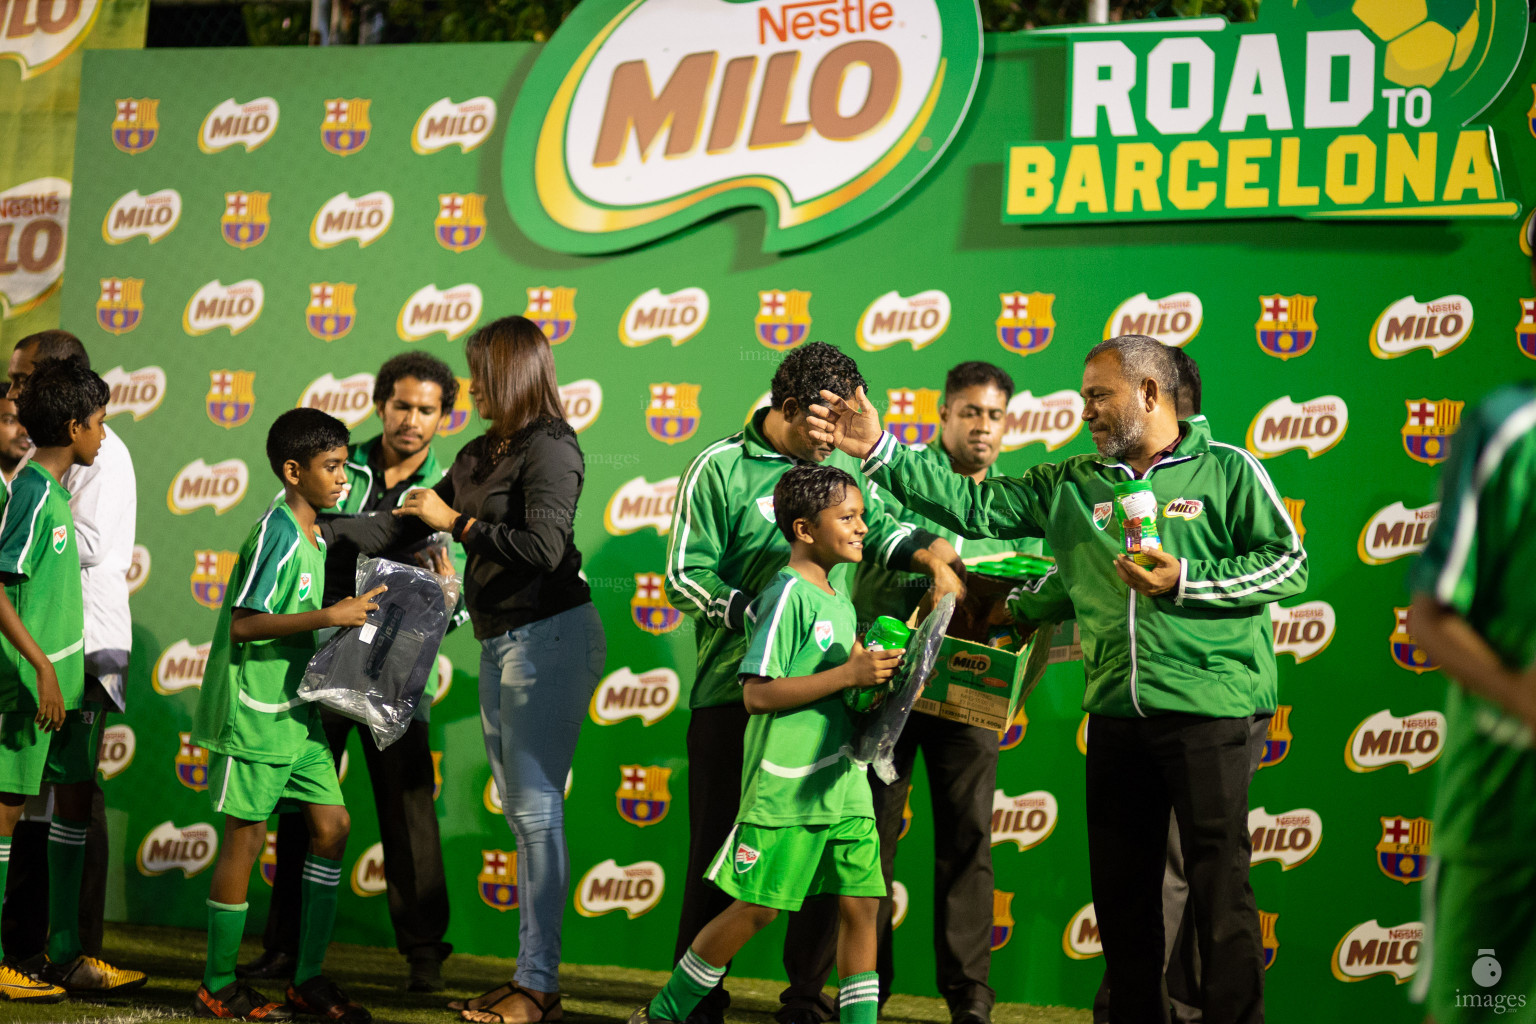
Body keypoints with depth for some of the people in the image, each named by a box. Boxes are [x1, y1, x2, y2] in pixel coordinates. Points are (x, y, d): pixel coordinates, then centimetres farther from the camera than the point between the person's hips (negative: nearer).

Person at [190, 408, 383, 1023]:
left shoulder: (314, 538, 12)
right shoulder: (275, 534, -16)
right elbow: (243, 624, -22)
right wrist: (329, 617, -23)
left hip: (297, 711, 9)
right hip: (255, 710, -9)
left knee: (331, 825, 5)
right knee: (246, 835, -1)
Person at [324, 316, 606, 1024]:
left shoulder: (549, 447, -10)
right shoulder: (480, 455, 17)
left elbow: (544, 546, -21)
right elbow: (409, 526, 22)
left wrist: (457, 522, -12)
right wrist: (325, 530, 18)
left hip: (550, 635, -9)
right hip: (499, 641, 9)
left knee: (535, 806, -9)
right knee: (520, 808, 9)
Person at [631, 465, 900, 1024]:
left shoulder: (841, 602, 14)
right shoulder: (789, 595, -13)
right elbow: (757, 693, -20)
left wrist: (880, 675, 7)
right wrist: (848, 673, -21)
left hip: (843, 784, 8)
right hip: (785, 784, -8)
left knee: (861, 903, 3)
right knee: (757, 907, 0)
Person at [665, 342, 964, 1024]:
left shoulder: (839, 464, 11)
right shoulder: (722, 468, -3)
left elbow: (877, 530, 20)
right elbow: (686, 575, -6)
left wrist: (929, 554, 0)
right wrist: (762, 619, -16)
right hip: (734, 690, -4)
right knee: (719, 846, 2)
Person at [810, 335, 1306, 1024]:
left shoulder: (1227, 470, 2)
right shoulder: (1071, 485, 15)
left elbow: (1290, 565, -2)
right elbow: (978, 507, 10)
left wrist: (1185, 580, -12)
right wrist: (879, 450, 3)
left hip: (1207, 708, -5)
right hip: (1115, 710, 5)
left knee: (1220, 885, -5)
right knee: (1120, 889, 10)